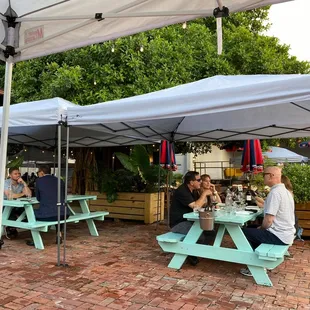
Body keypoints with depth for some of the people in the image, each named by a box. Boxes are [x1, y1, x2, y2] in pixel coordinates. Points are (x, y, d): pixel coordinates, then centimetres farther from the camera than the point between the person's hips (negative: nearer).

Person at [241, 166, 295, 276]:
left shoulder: (275, 192, -22)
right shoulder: (285, 191, 10)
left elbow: (268, 220, -24)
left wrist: (261, 229, -4)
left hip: (279, 236, -9)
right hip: (287, 233, 10)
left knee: (244, 233, 0)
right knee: (254, 231, 23)